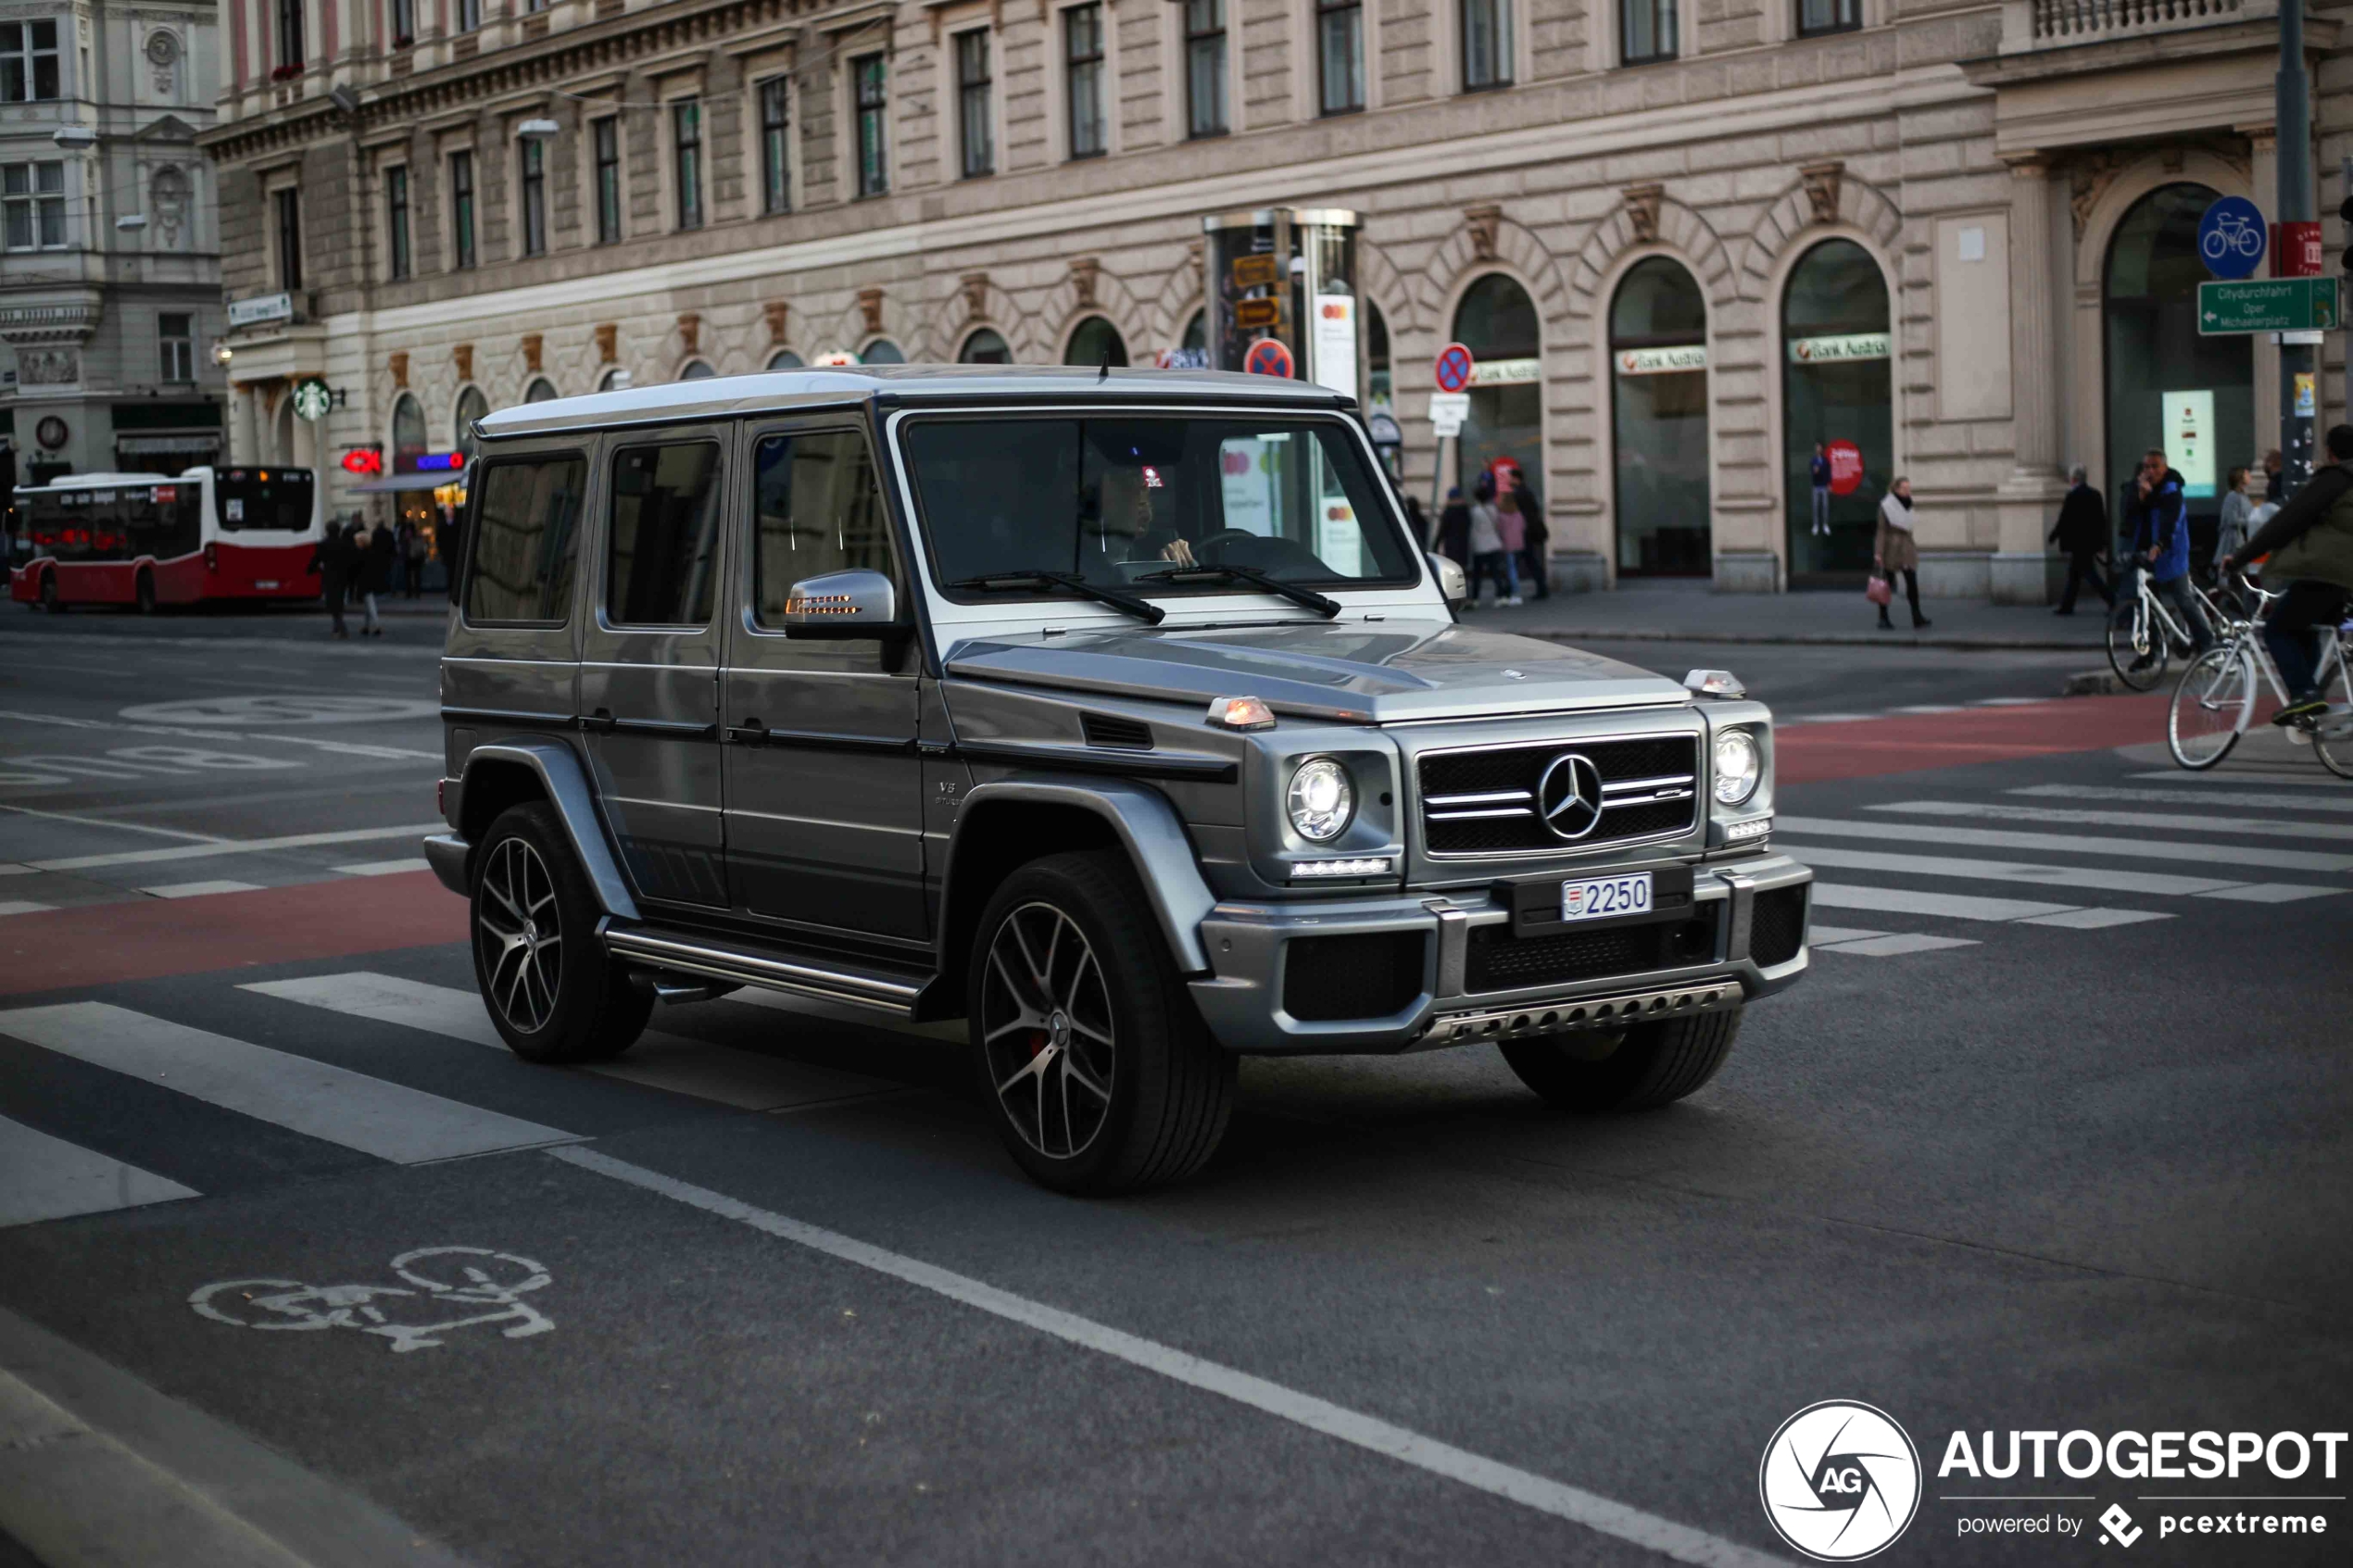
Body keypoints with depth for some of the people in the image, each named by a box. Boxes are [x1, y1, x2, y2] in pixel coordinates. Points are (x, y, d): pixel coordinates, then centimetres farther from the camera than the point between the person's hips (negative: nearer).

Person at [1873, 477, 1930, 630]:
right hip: (1890, 547, -5)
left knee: (1912, 581, -8)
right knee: (1887, 584, 0)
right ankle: (1883, 619, 9)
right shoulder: (1886, 506, -6)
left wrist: (1914, 549, 18)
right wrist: (1878, 552, -15)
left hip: (1906, 547, 5)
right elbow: (1882, 530, -9)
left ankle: (1917, 618, -11)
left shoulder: (1907, 505, 12)